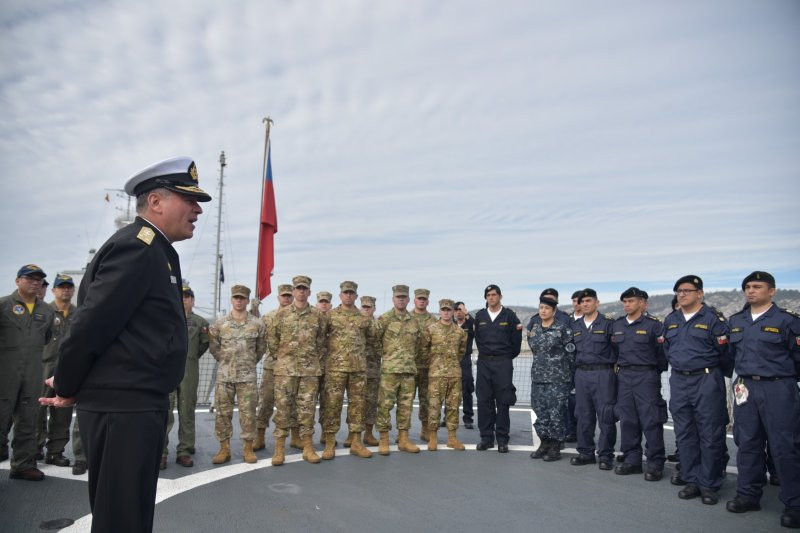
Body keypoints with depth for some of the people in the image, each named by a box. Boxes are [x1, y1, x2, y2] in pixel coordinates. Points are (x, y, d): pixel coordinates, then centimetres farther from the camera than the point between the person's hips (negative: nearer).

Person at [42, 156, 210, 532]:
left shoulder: (155, 251, 14)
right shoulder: (136, 247, -17)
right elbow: (92, 324, -21)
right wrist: (67, 388, -7)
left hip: (138, 404, 10)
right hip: (122, 407, -10)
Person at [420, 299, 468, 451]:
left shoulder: (460, 331, 7)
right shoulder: (430, 329, -2)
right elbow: (424, 348, 2)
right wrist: (432, 362, 4)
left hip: (455, 373, 3)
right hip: (436, 373, -3)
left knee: (453, 406, 7)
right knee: (434, 405, -2)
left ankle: (452, 437, 17)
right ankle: (432, 437, 8)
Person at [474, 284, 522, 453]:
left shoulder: (509, 315, -2)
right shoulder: (480, 316, 7)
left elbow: (516, 339, 2)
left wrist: (508, 356, 8)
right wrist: (484, 353, 12)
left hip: (503, 363, -3)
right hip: (484, 362, 3)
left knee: (503, 402, -1)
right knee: (484, 401, 4)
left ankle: (502, 439, 7)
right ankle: (486, 437, 13)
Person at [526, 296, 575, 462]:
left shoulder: (563, 327, -7)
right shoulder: (533, 326, 8)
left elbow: (570, 352, -4)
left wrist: (570, 376, -3)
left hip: (558, 378, -5)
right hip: (538, 377, 5)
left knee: (556, 411, -1)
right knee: (540, 411, 8)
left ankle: (555, 447, 12)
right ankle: (545, 443, 23)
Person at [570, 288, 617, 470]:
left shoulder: (608, 324, -2)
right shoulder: (575, 326, 13)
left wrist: (614, 366, -5)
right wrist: (576, 369, 13)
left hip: (603, 374, -4)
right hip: (581, 374, 5)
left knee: (606, 416, -2)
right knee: (583, 416, 9)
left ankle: (605, 455, 9)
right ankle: (586, 453, 19)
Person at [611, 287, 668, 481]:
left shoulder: (653, 324, -6)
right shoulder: (617, 325, 12)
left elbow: (663, 351, -4)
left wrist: (655, 373, 0)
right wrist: (619, 366, 12)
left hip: (646, 376, -5)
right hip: (624, 376, 6)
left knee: (650, 421, -4)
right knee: (627, 420, 8)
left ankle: (655, 464, 5)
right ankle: (631, 460, 19)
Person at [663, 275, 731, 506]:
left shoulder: (713, 319, -8)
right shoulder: (670, 320, 10)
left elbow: (724, 353, -4)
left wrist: (712, 374, 5)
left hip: (707, 381, -5)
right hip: (679, 381, 6)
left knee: (710, 436, 0)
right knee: (684, 435, 10)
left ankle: (709, 485, 11)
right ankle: (692, 481, 21)